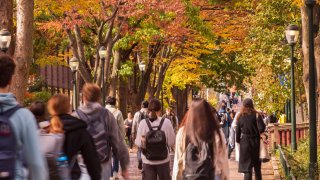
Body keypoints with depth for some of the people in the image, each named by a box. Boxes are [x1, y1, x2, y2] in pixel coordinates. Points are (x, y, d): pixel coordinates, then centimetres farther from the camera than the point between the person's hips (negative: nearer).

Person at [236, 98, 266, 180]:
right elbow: (261, 128, -16)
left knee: (247, 164, 1)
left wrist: (238, 140, 13)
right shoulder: (256, 115, -8)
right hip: (255, 141, 0)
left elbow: (237, 130, 1)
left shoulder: (240, 116, -2)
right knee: (257, 164, 18)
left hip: (244, 142, 0)